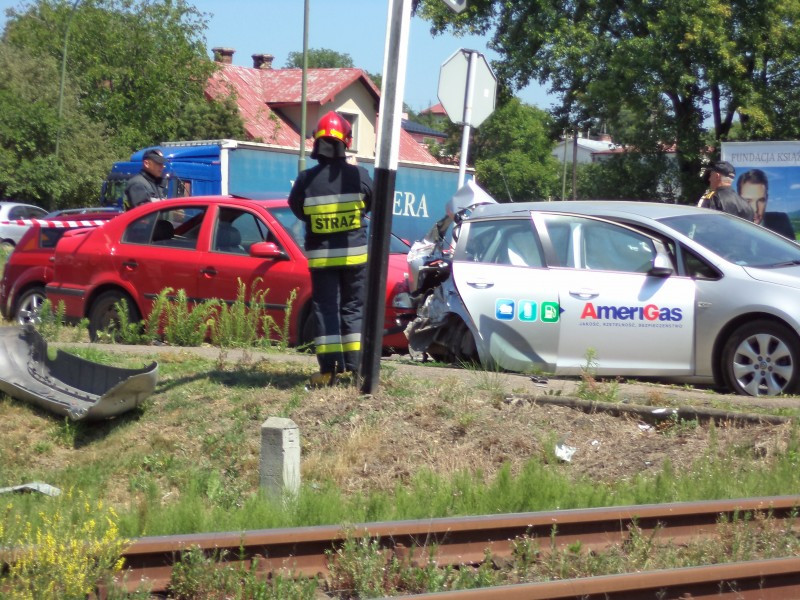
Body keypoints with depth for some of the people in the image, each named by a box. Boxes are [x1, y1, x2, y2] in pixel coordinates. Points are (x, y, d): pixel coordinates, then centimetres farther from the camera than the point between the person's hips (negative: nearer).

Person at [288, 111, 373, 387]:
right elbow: (372, 204, 5)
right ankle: (356, 366, 9)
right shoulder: (359, 175, -10)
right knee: (353, 307, 12)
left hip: (320, 255, 0)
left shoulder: (306, 180, -11)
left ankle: (329, 369, -3)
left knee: (325, 309, 5)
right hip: (354, 253, 0)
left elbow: (297, 210, 2)